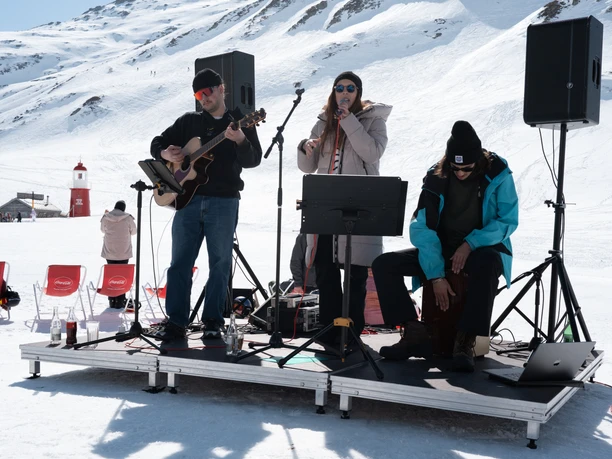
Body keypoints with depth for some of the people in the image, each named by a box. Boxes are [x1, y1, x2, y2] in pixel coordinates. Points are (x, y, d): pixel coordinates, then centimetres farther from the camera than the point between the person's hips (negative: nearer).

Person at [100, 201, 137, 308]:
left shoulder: (105, 218, -5)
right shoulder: (128, 218, -10)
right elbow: (133, 231, 4)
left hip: (109, 252, 2)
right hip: (124, 252, -2)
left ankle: (112, 301, 11)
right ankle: (120, 302, 3)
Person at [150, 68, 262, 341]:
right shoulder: (189, 122, 15)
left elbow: (253, 160, -4)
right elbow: (157, 142, 19)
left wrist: (240, 140, -24)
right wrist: (165, 153, -4)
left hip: (223, 201, -2)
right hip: (188, 198, 2)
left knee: (220, 262, 1)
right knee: (180, 262, 0)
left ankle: (213, 321, 10)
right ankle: (176, 321, 6)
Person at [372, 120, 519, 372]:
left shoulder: (498, 174, -11)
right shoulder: (435, 178, -8)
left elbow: (508, 220, -9)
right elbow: (422, 228, -12)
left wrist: (471, 244, -22)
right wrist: (436, 275, -21)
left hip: (483, 249, -3)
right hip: (442, 249, 3)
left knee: (487, 265, -42)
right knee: (383, 264, -16)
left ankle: (465, 342, -32)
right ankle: (414, 333, -17)